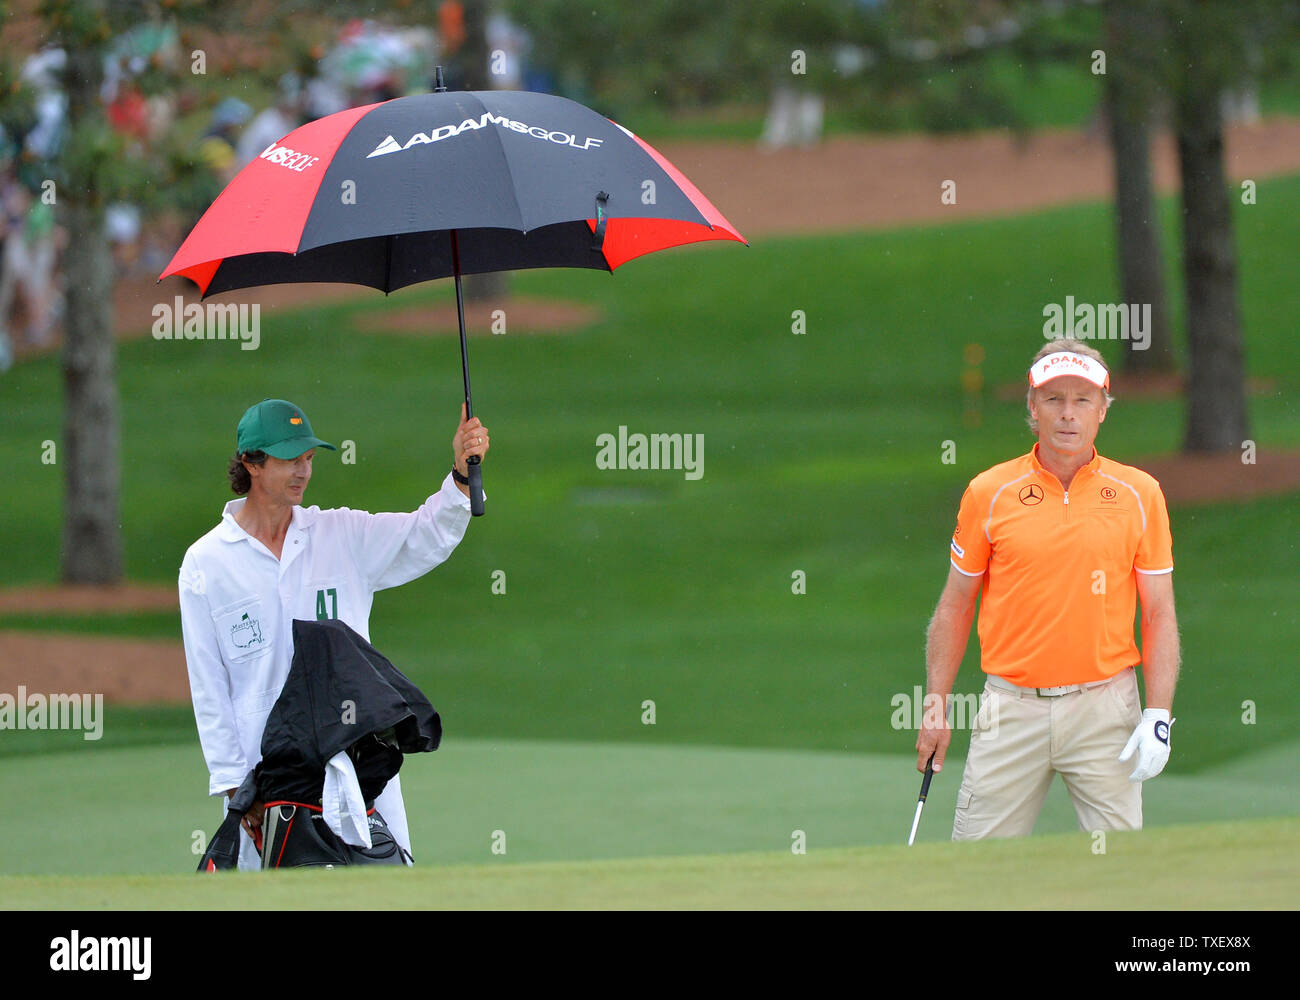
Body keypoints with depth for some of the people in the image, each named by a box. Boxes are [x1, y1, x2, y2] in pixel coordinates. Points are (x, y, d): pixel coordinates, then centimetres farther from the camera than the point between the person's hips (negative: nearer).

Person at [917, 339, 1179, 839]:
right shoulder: (989, 492, 3)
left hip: (1104, 708, 0)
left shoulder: (1139, 494, 3)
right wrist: (935, 708, 4)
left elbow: (1159, 615, 4)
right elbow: (955, 607, 10)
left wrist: (1158, 716, -5)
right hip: (1012, 709, 0)